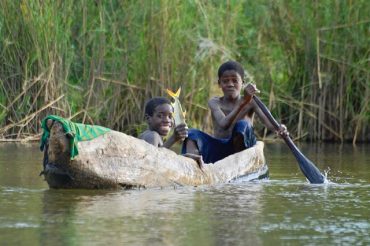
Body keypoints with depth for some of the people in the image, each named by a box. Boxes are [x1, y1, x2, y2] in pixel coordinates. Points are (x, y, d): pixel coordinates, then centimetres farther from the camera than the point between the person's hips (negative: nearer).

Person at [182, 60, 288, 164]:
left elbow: (268, 122, -14)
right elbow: (224, 124, -22)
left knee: (243, 125, -28)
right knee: (193, 134, -23)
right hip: (218, 151, 1)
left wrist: (279, 128, -41)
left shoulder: (251, 103, 1)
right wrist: (243, 102, -36)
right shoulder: (214, 102, -1)